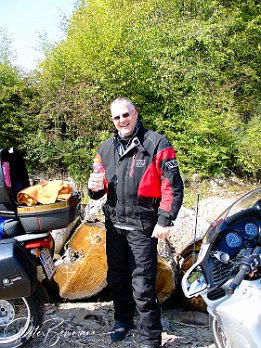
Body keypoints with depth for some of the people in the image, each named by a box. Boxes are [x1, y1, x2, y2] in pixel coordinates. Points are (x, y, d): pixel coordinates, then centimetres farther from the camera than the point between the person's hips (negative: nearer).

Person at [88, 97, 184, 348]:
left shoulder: (157, 144, -7)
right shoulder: (106, 148, 10)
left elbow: (173, 185, -9)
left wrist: (165, 221, -14)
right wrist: (95, 187, -6)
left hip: (142, 227, -6)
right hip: (114, 224, 6)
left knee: (142, 286, -2)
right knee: (116, 278, 20)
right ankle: (123, 320, 43)